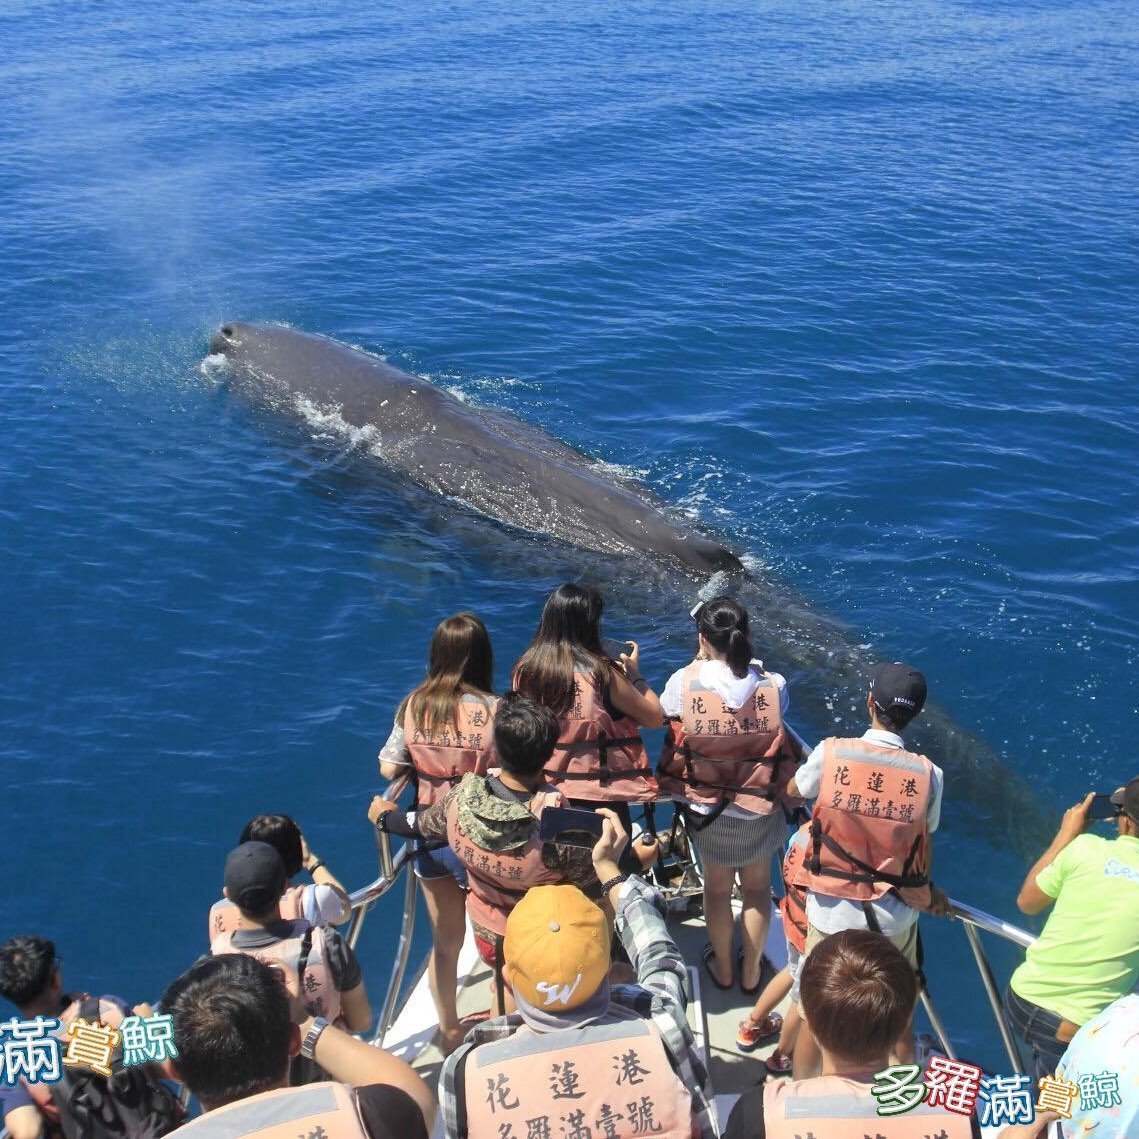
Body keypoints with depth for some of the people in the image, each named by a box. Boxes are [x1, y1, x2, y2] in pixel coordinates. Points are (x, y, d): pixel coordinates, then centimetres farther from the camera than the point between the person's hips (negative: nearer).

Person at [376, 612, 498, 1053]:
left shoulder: (412, 706, -8)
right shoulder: (494, 710, -20)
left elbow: (389, 769, -3)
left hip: (430, 835, 4)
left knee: (445, 941, 21)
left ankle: (448, 1029, 39)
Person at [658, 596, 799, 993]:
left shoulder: (684, 682, -23)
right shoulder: (773, 684, -19)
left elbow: (663, 712, -1)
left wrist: (700, 662, 3)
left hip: (707, 809, 0)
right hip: (760, 807, 1)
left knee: (717, 887, 21)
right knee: (757, 888, 21)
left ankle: (722, 967, 40)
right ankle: (752, 971, 38)